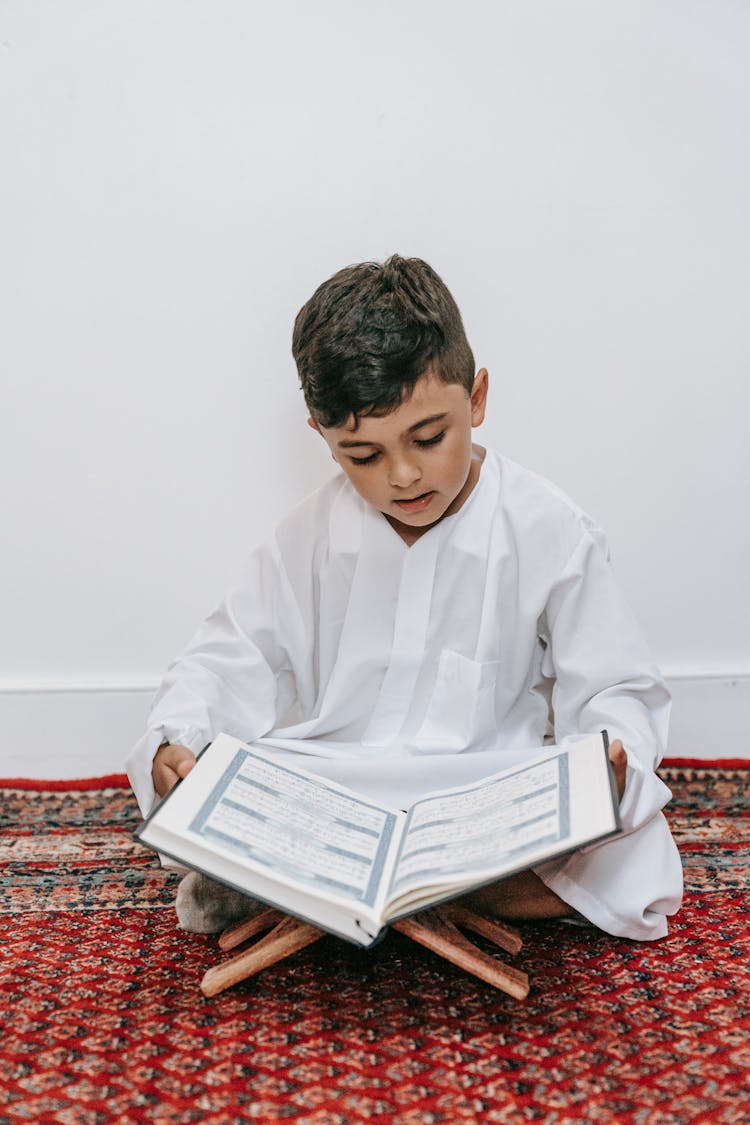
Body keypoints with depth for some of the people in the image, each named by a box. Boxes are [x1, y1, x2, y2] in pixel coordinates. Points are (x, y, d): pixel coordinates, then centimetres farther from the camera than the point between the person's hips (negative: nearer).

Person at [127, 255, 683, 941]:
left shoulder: (550, 533, -8)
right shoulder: (311, 537, -1)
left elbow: (612, 689, -2)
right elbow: (233, 659, 4)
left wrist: (613, 759, -25)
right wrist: (176, 741, -16)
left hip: (492, 799, 2)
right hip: (328, 792, -1)